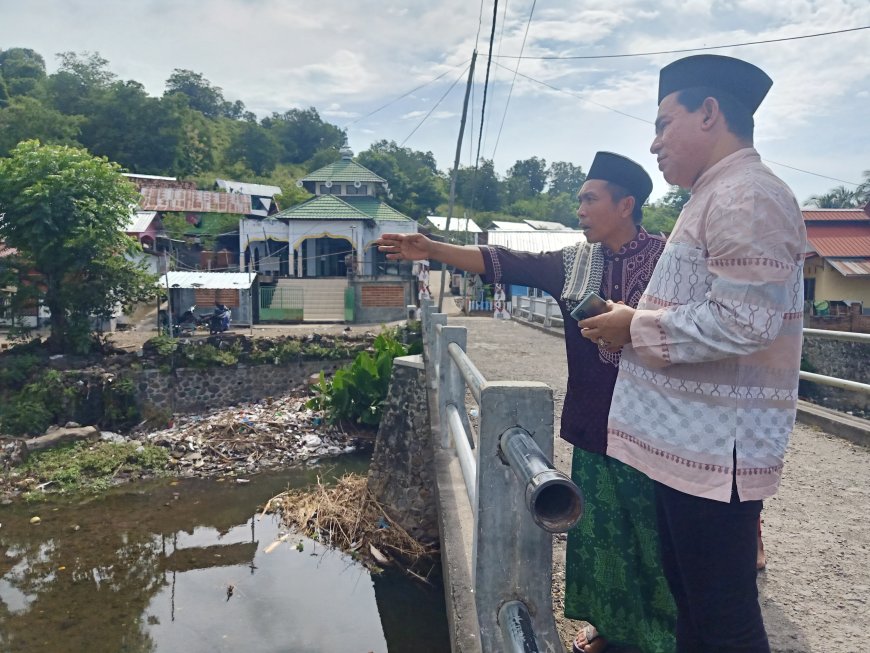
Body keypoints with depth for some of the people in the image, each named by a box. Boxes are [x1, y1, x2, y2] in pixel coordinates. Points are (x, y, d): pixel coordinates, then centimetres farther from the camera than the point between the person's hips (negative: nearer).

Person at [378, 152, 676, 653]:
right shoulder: (573, 262, 7)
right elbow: (504, 264, 0)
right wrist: (434, 250, -7)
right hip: (591, 425, 5)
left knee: (654, 536, 8)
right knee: (597, 531, 16)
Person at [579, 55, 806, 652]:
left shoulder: (746, 195, -14)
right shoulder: (718, 197, 20)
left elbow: (742, 321, -25)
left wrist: (637, 328, -13)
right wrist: (636, 324, 8)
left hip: (716, 449, -10)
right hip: (690, 442, 10)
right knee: (690, 600, 20)